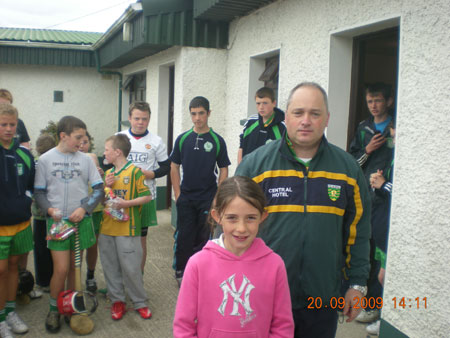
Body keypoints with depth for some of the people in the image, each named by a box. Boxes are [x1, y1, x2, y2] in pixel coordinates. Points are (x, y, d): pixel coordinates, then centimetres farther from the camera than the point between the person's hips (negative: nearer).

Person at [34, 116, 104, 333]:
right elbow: (39, 192, 4)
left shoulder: (85, 159, 2)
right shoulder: (45, 160, -1)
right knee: (61, 268, -7)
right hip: (57, 220, -2)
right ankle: (53, 310, 15)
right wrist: (50, 209, -13)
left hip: (80, 220, 2)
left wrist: (84, 208, -9)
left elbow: (98, 189, 4)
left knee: (74, 267, 10)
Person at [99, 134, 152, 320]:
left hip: (127, 229, -7)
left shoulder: (135, 171, -8)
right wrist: (106, 186, -1)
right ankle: (117, 300, 26)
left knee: (131, 268, -1)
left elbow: (147, 196, -10)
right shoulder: (108, 173, 13)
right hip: (107, 228, 7)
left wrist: (126, 203, -19)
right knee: (110, 267, 12)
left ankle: (139, 302, 16)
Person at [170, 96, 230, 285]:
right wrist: (177, 194, 1)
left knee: (204, 237, 6)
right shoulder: (182, 139, 3)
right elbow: (174, 167, 7)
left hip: (208, 198, -1)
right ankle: (181, 272, 21)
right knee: (184, 236, 6)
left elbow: (224, 170, 2)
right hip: (186, 198, 1)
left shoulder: (217, 140, -2)